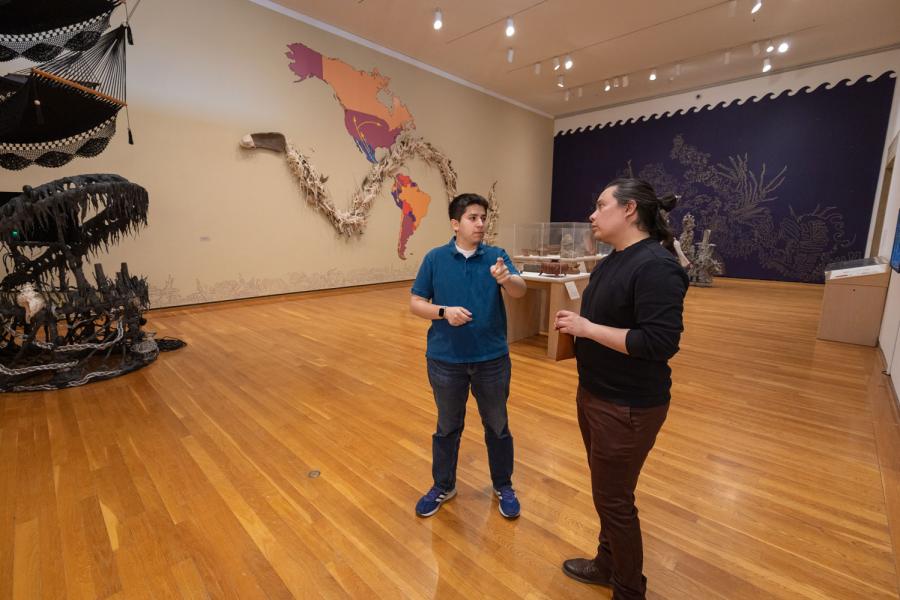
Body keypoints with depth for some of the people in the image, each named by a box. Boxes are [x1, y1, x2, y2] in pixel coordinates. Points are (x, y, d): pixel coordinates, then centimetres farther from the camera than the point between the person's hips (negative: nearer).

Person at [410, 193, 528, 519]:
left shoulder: (496, 256, -3)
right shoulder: (435, 258, -3)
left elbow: (520, 291, -19)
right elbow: (416, 303, -3)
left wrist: (506, 278, -41)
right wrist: (444, 311, -21)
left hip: (492, 358, 1)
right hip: (446, 359, 0)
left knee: (497, 426, 17)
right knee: (447, 426, 18)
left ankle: (503, 486, 41)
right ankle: (443, 486, 41)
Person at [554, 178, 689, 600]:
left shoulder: (656, 266, -20)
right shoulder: (611, 261, 9)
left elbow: (660, 342, -27)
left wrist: (587, 328, -22)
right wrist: (575, 329, 1)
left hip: (628, 407, -9)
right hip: (594, 395, 9)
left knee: (614, 499, 9)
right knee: (606, 491, 23)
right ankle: (607, 565, 45)